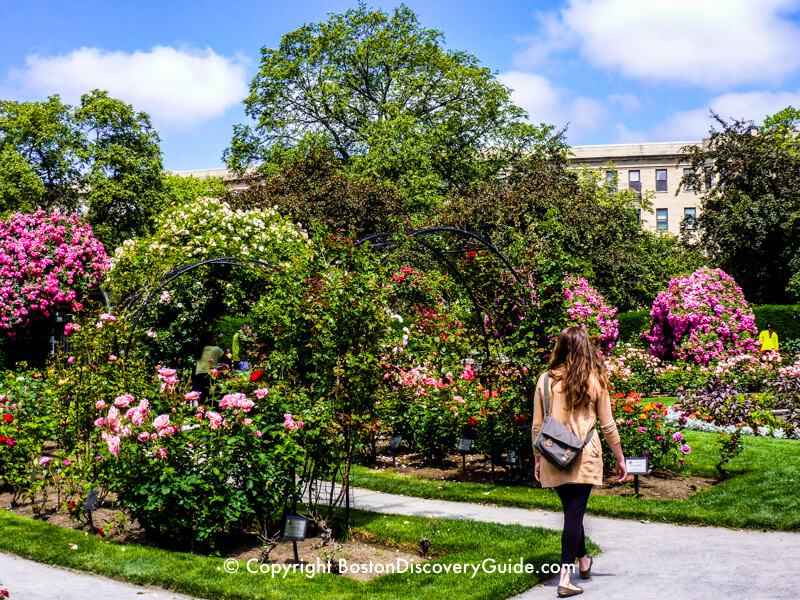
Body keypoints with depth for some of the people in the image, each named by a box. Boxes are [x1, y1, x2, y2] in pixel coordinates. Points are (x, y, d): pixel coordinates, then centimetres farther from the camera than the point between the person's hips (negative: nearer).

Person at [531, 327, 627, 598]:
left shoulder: (546, 380, 0)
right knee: (575, 513, -1)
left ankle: (583, 561, 38)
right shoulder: (595, 381, -3)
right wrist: (620, 458, 13)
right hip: (585, 457, -2)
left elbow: (537, 426, 4)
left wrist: (537, 458, 15)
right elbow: (607, 425, 3)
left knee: (572, 510, 19)